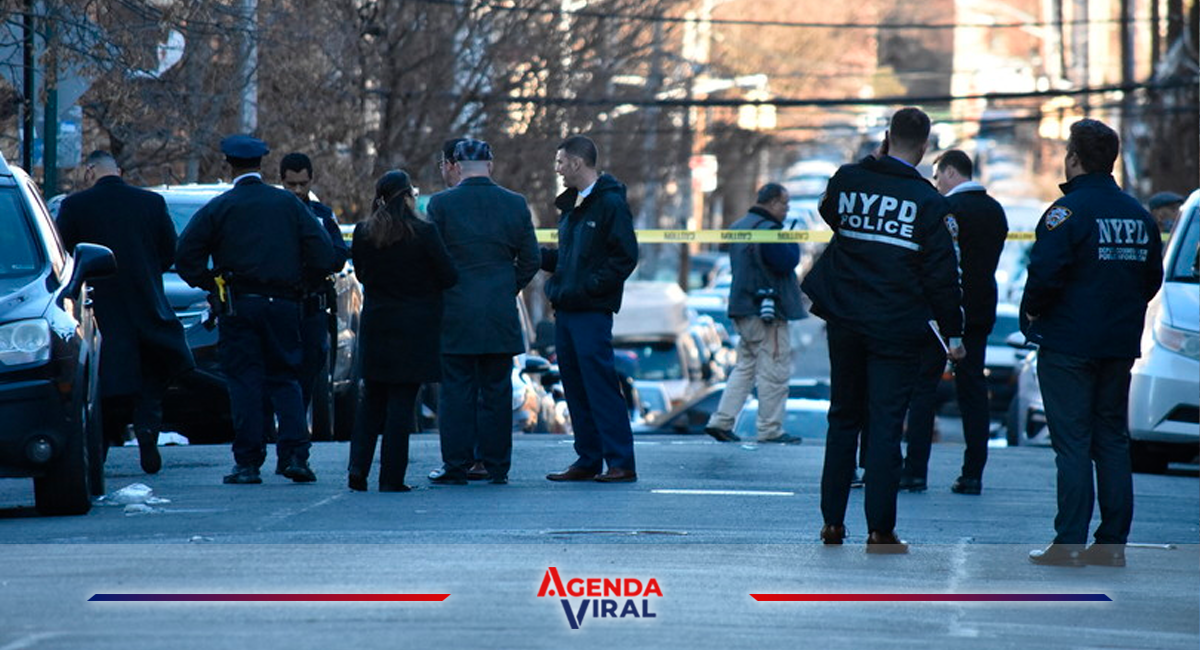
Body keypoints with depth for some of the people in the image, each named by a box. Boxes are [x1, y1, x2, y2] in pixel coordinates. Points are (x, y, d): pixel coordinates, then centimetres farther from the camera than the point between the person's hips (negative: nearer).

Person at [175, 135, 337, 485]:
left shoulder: (218, 208, -1)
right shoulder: (289, 203, 5)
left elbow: (186, 258, -4)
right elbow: (323, 252, 0)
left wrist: (211, 284, 9)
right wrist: (299, 280, 14)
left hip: (238, 304, -2)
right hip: (283, 304, 2)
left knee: (244, 381, 1)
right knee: (285, 378, 9)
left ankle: (248, 462, -3)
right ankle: (296, 454, -3)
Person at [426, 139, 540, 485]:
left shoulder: (441, 204, -6)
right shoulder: (515, 204, 2)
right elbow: (530, 260, 5)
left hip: (456, 314, -2)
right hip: (501, 314, 2)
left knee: (456, 392, 2)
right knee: (497, 392, 7)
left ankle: (456, 466, 0)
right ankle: (497, 466, 8)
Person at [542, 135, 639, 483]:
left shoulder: (610, 203, -9)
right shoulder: (572, 205, 18)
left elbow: (625, 257, -15)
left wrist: (589, 287, -17)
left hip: (592, 311, -9)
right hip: (566, 310, 9)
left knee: (600, 385, -10)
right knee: (576, 388, 9)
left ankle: (621, 463, -9)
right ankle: (588, 461, 14)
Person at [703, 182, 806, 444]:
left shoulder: (739, 227, 16)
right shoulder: (768, 231, -15)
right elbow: (787, 262, -19)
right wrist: (793, 242, -1)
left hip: (742, 310, 9)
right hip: (768, 311, -9)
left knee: (745, 367, 15)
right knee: (774, 371, -3)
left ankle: (721, 421, 7)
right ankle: (771, 429, -1)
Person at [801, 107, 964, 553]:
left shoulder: (848, 181, 1)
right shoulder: (928, 201, -8)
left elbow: (828, 214, 24)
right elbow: (942, 273, -8)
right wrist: (953, 332, -1)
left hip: (844, 322, 3)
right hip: (897, 328, -3)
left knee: (843, 419, 15)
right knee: (886, 424, -2)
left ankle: (832, 521, 17)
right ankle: (880, 530, -4)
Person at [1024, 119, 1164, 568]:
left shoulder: (1068, 211, -13)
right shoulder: (1138, 215, 10)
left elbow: (1046, 275, -20)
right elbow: (1152, 278, 17)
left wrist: (1031, 312, -2)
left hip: (1068, 345, -7)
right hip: (1121, 345, 7)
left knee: (1072, 443, -5)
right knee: (1113, 441, 11)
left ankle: (1069, 545, -7)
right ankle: (1112, 544, 11)